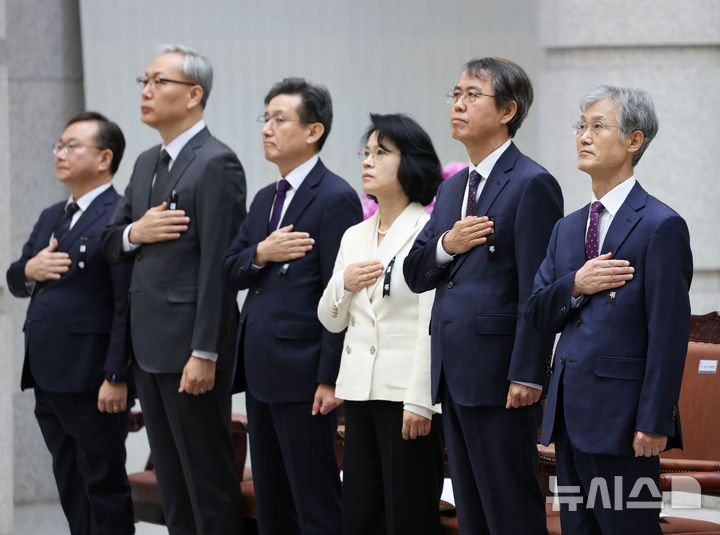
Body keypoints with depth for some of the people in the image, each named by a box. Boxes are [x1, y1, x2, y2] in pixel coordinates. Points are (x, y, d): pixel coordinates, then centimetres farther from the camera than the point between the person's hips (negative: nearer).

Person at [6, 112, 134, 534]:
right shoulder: (52, 218, 19)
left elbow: (128, 304, -18)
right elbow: (15, 282, 21)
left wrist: (116, 377, -22)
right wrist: (29, 271, -3)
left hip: (91, 379, -9)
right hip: (48, 374, 9)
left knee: (104, 487, -2)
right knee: (70, 487, 13)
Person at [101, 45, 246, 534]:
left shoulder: (217, 164, -12)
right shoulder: (147, 164, 16)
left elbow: (217, 265, -17)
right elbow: (111, 242, 19)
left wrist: (204, 353, -21)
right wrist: (135, 232, -6)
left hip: (190, 346, -9)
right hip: (149, 346, 9)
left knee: (209, 480, -4)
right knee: (172, 482, 12)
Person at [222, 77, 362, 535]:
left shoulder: (336, 199, -11)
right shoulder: (265, 199, 17)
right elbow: (230, 273, 14)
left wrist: (330, 380, -18)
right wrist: (260, 254, -9)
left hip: (301, 373, -9)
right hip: (261, 370, 9)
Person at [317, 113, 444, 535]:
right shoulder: (354, 236, 16)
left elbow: (431, 324, -12)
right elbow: (332, 321, 18)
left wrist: (419, 400, -17)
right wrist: (343, 283, -3)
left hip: (408, 394, -7)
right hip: (360, 390, 7)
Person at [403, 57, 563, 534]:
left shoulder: (532, 185, -9)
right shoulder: (452, 189, 18)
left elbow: (537, 292, -15)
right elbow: (415, 275, 17)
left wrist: (526, 375, -19)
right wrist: (445, 246, -5)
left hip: (499, 378, -9)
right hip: (455, 377, 9)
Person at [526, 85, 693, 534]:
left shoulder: (660, 226, -8)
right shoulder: (568, 229, 17)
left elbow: (669, 333, -13)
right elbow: (539, 314, 14)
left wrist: (653, 422, -17)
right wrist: (575, 286, -8)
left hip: (621, 420, -8)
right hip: (570, 417, 8)